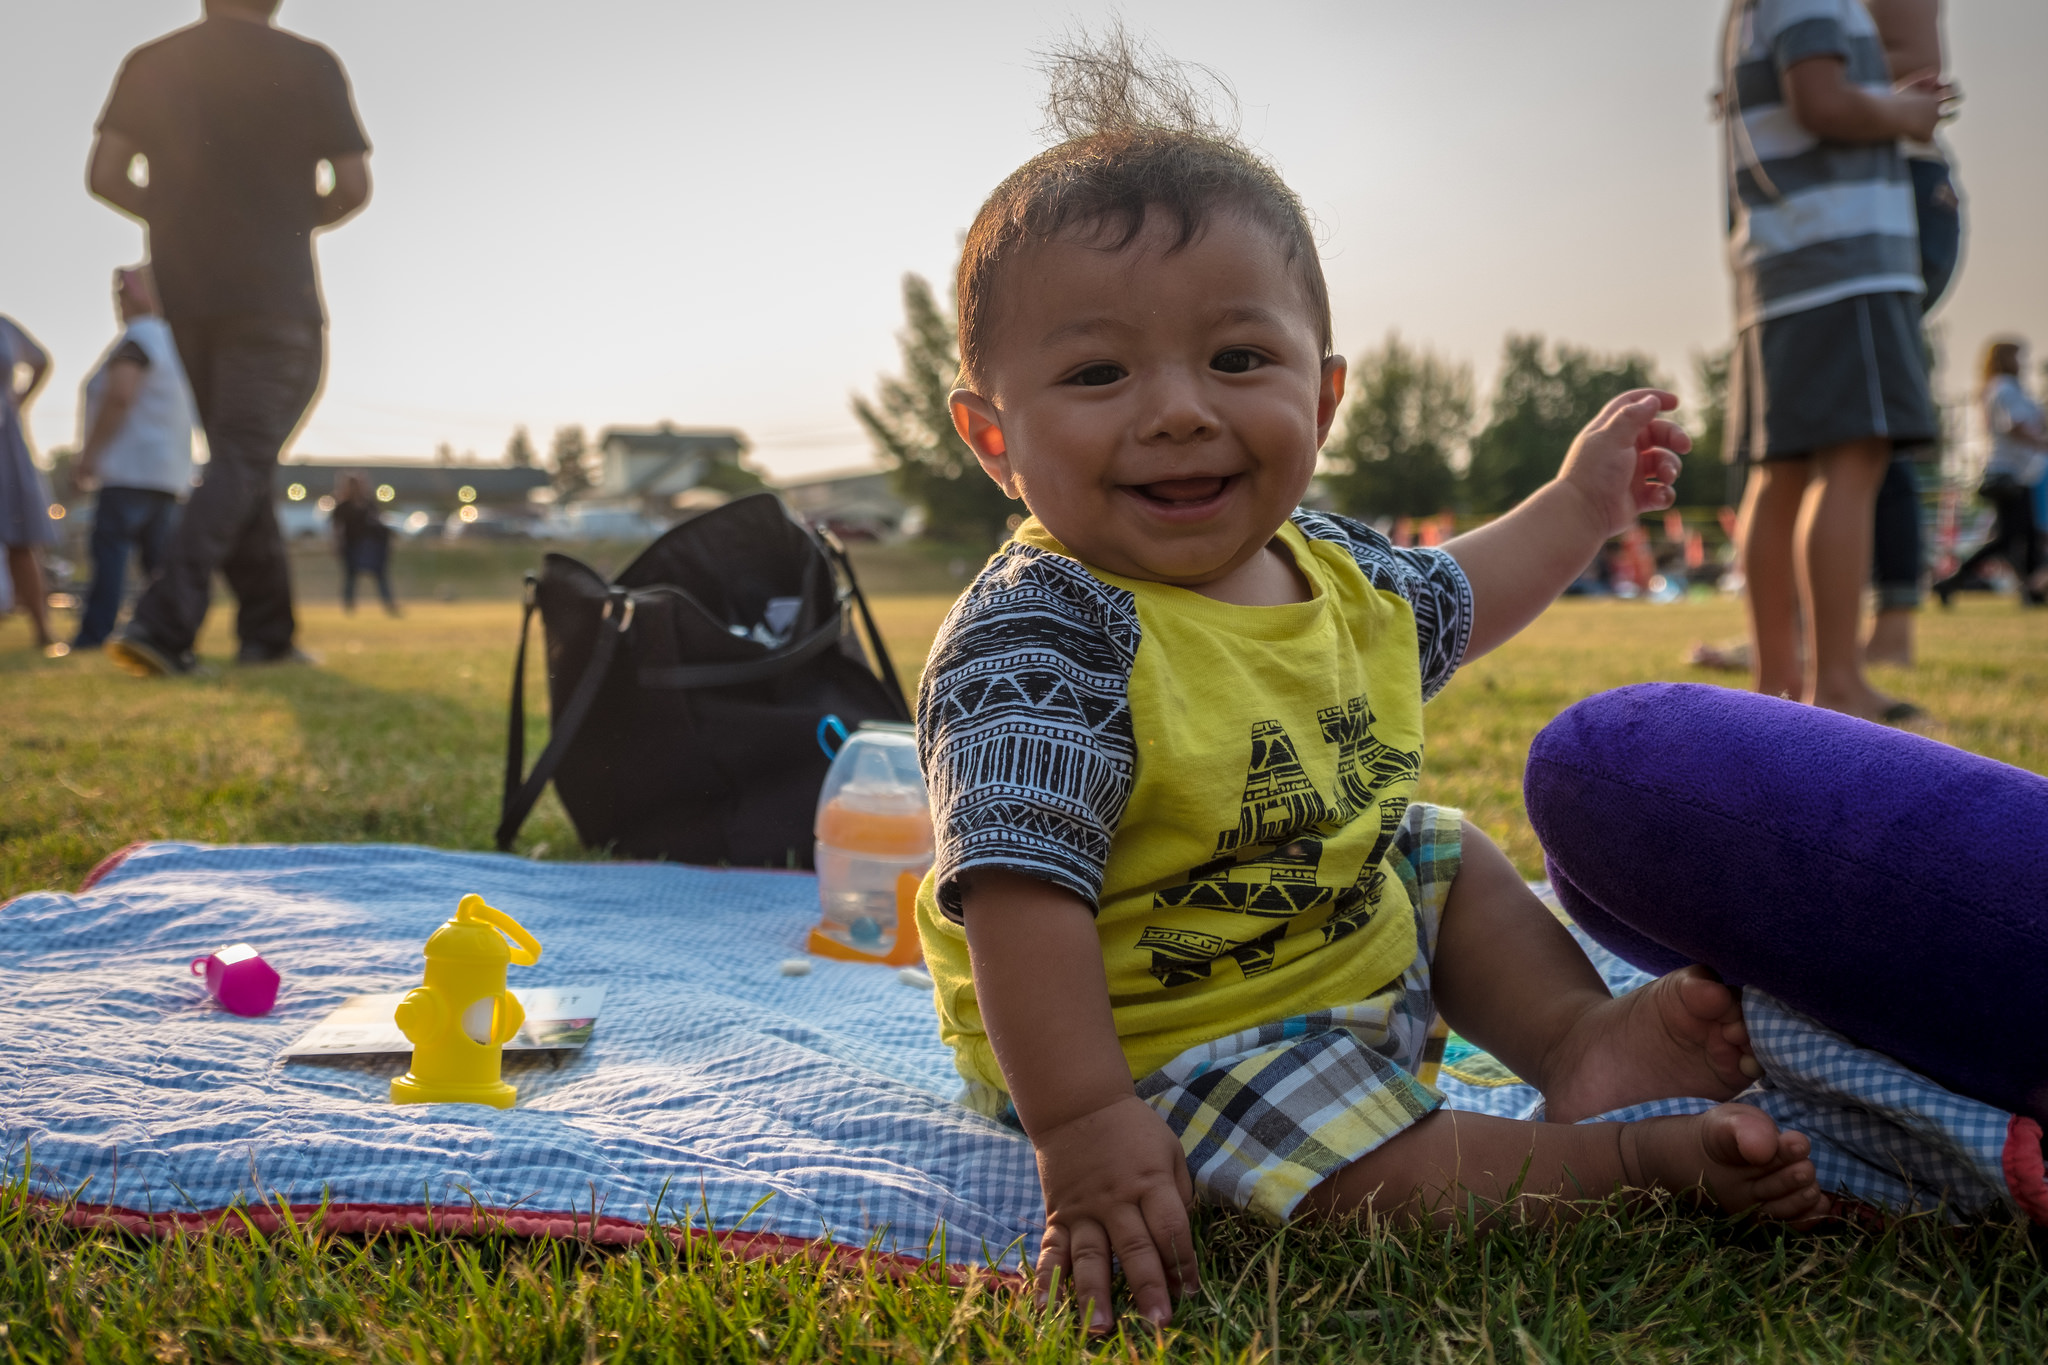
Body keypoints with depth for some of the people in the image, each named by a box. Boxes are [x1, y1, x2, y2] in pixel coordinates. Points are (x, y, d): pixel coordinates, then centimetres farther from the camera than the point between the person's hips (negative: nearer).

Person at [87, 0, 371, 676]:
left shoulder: (150, 63, 8)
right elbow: (353, 185, -4)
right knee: (243, 457, -6)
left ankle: (269, 632, 15)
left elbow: (105, 175, 2)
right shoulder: (308, 65, 0)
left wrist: (171, 212, 17)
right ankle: (163, 622, -22)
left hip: (184, 290, 4)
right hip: (273, 292, -4)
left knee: (237, 458, 14)